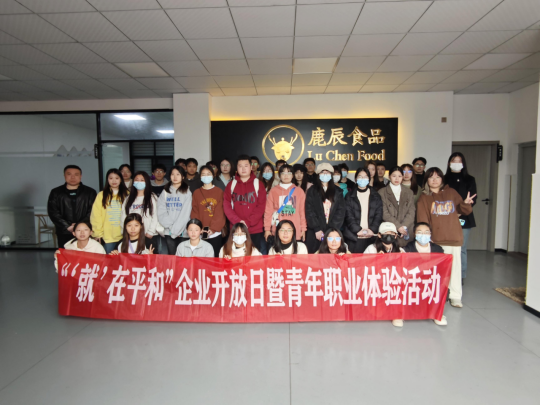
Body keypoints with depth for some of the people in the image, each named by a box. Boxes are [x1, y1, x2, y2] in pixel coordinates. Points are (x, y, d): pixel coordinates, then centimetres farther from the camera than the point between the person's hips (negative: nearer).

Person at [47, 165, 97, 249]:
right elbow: (53, 212, 3)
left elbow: (92, 213, 0)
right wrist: (68, 227, -8)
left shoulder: (90, 192, 8)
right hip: (64, 234, 1)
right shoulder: (55, 193, 11)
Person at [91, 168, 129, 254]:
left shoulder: (127, 194, 6)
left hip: (124, 234, 1)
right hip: (108, 235, 0)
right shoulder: (102, 195, 4)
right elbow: (96, 215, 1)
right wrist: (97, 233, -4)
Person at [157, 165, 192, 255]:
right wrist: (171, 226, -9)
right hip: (168, 231, 2)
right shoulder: (165, 192, 12)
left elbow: (185, 213, -5)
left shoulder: (187, 192, 3)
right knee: (171, 255, 2)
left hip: (182, 231, -2)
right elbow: (161, 212, 3)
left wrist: (176, 229, -10)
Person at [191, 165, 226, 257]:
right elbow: (194, 212, 5)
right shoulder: (197, 193, 11)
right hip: (201, 234, 1)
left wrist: (214, 228, -11)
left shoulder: (219, 192, 6)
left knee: (215, 256, 2)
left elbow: (220, 212, -1)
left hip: (215, 233, -1)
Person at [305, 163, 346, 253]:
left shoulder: (337, 191, 12)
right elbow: (309, 211, -1)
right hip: (315, 232, -1)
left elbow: (341, 211, 3)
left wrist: (332, 229, -8)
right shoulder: (312, 191, 7)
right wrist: (317, 229, -10)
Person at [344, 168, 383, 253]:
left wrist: (372, 229, -9)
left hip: (371, 236, 1)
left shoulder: (376, 196, 13)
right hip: (354, 235, -1)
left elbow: (379, 215, 5)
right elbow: (349, 216, 0)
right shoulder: (350, 196, 9)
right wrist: (358, 230, -12)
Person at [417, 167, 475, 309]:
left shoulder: (451, 192, 12)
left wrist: (466, 204, -5)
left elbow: (464, 211, 17)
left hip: (454, 237, 2)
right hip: (436, 239, -2)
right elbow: (422, 219, 0)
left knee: (455, 266, 4)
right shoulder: (424, 197, 6)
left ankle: (456, 296, 13)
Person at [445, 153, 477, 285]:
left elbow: (472, 200, 5)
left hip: (464, 219, -1)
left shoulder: (469, 180, 11)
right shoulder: (445, 179, 13)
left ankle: (461, 276, 8)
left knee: (461, 248, -1)